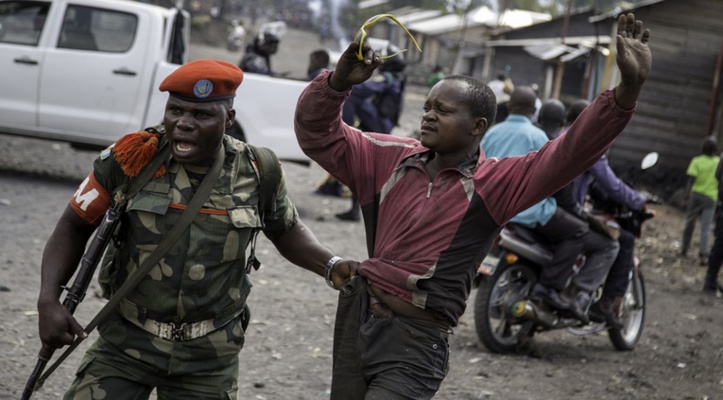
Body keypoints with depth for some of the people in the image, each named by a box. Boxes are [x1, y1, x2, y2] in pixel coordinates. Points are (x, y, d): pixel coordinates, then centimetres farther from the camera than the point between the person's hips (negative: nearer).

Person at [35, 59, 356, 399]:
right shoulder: (130, 159, -11)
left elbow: (287, 231, 13)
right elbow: (74, 227, -1)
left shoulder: (255, 173, -6)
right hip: (126, 343, -1)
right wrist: (49, 300, -15)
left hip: (208, 357, 1)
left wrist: (333, 266, -5)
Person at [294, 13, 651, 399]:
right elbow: (317, 134, 5)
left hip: (415, 342, -5)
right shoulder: (392, 159, 4)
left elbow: (571, 152, -20)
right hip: (355, 318, 5)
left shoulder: (495, 183, -9)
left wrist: (627, 89, -32)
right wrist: (339, 81, -14)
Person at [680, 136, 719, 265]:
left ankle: (684, 249, 28)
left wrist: (687, 195, -20)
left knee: (690, 222, 16)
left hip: (696, 195, 0)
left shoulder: (697, 161, -8)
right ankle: (704, 255, -12)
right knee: (706, 227, -1)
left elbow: (691, 180, -17)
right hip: (711, 198, 0)